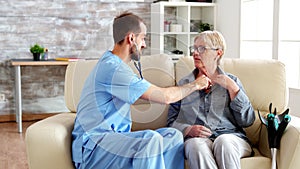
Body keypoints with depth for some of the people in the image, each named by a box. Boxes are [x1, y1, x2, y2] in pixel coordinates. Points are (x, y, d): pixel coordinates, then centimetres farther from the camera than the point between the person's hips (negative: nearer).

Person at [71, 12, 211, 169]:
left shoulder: (115, 64, 17)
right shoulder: (112, 68, -17)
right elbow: (165, 96, -16)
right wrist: (195, 85, 0)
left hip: (116, 136, 10)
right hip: (92, 148, -10)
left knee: (173, 135, -6)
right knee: (151, 140, -34)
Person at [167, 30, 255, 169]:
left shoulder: (231, 81, 16)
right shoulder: (184, 83, 19)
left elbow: (247, 121, 6)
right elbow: (172, 121, 13)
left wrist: (232, 87, -1)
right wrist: (189, 129, -9)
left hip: (231, 136, 0)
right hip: (196, 138, 0)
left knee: (223, 142, -35)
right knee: (196, 144, -35)